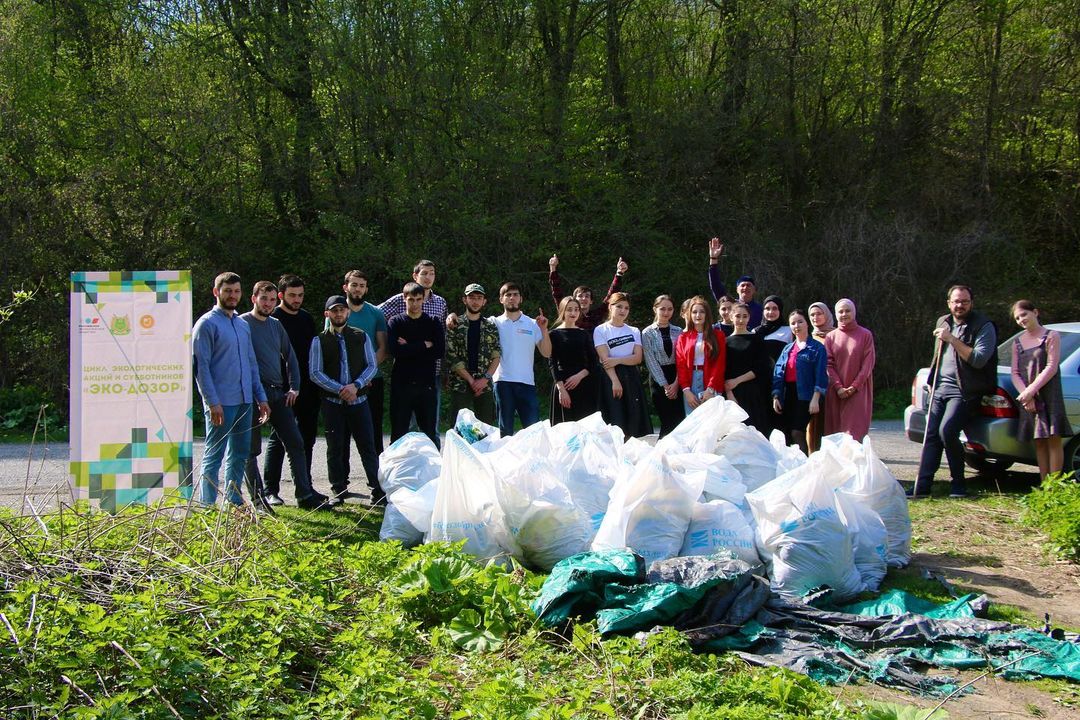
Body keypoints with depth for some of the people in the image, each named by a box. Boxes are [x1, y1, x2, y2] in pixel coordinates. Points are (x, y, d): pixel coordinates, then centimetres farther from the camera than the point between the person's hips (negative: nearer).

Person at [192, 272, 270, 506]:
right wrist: (213, 402, -18)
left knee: (240, 454, 12)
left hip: (245, 401, 7)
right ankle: (208, 505, 1)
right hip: (221, 403, -7)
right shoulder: (207, 324, -6)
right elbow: (201, 366, -12)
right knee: (214, 455, -3)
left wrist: (261, 397, 15)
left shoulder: (243, 325, 17)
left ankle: (234, 501, 21)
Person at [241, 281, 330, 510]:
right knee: (252, 449, 1)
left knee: (295, 443, 3)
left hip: (278, 393, 6)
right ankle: (259, 496, 8)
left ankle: (305, 494, 7)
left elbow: (289, 356, 22)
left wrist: (294, 387, 12)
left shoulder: (276, 325, 14)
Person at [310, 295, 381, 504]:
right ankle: (339, 491, 14)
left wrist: (355, 385, -11)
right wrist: (340, 389, -14)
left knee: (368, 446, -2)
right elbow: (315, 373, -4)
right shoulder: (319, 341, 2)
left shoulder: (361, 337, 7)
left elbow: (372, 366, 5)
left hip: (359, 399, 0)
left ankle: (377, 490, 1)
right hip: (332, 401, 0)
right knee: (335, 448, 4)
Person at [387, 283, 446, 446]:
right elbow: (395, 350, -11)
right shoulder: (395, 322, 5)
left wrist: (409, 348, -8)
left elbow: (440, 352, -5)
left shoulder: (434, 323, 9)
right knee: (398, 434, 3)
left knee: (430, 434, 4)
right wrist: (424, 345, -8)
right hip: (401, 384, -1)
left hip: (427, 384, 1)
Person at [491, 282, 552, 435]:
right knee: (505, 430, 5)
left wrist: (544, 330, -8)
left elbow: (546, 353, 5)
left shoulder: (532, 324, 9)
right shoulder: (495, 323, 6)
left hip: (527, 382, 1)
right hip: (503, 382, -1)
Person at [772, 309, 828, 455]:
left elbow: (821, 374, -6)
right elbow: (777, 373, 15)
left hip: (804, 395, -5)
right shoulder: (787, 349, 18)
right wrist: (776, 397, 4)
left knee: (797, 432, -14)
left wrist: (815, 399, -15)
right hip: (787, 395, 5)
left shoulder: (817, 348, 2)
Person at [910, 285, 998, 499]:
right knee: (931, 435, -1)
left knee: (947, 431, -22)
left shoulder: (984, 326, -7)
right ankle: (923, 485, -1)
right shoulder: (942, 323, 15)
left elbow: (979, 360, -19)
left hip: (965, 391, -7)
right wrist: (932, 383, 20)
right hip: (940, 388, 7)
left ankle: (958, 482, -7)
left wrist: (952, 340, -20)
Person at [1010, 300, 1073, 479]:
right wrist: (1025, 394, -10)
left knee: (1054, 439, -7)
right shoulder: (1018, 341, 14)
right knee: (1039, 442, 4)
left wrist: (1031, 391, -16)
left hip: (1049, 395, -4)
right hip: (1028, 398, 4)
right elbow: (1015, 373, 7)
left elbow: (1052, 367, -10)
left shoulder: (1051, 336, -1)